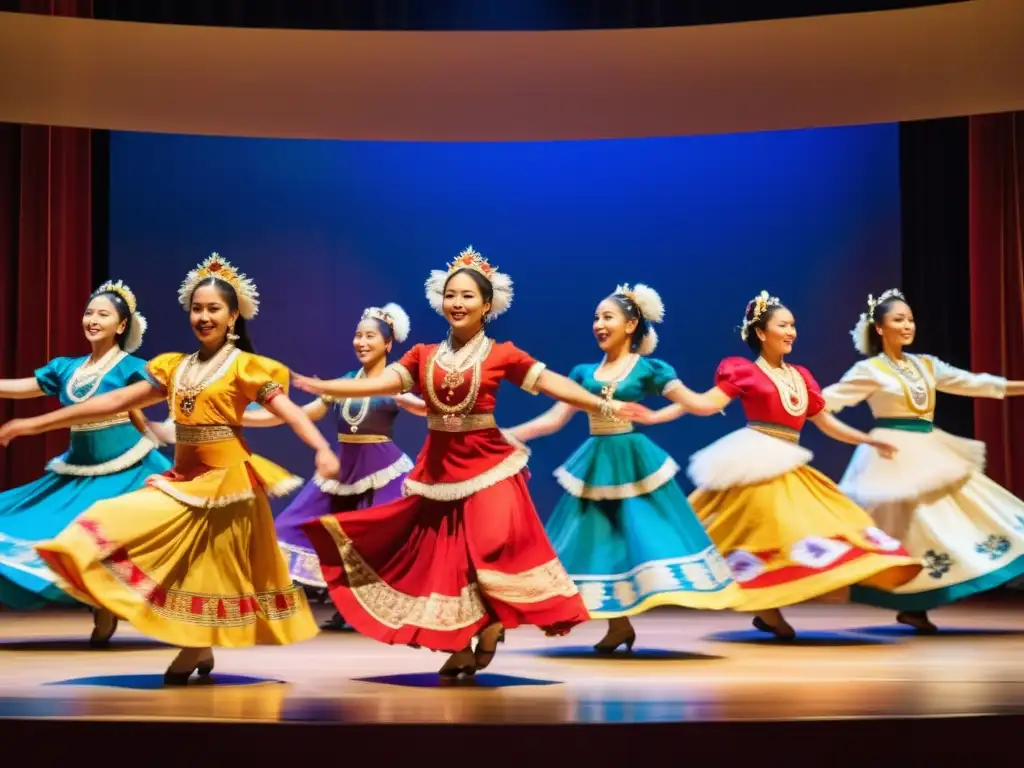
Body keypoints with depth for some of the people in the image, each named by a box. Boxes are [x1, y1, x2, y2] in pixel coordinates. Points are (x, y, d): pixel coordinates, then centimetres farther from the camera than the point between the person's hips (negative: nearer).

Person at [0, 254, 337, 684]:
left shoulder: (246, 367, -6)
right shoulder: (175, 367, 9)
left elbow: (290, 411, -16)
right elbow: (115, 401, 10)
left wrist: (322, 449, -37)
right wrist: (36, 424, 7)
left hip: (226, 479, -5)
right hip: (182, 479, 5)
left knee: (213, 567, 1)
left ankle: (196, 649, 15)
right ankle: (198, 649, 11)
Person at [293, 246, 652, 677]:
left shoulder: (502, 355, -3)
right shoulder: (423, 355, 6)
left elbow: (552, 383, -9)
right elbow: (380, 383, -1)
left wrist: (605, 406, -19)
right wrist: (320, 387, -8)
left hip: (486, 464, -3)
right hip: (438, 467, 3)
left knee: (493, 547, -12)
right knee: (443, 554, 6)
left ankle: (490, 628, 9)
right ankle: (460, 647, 17)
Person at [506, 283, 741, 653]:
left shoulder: (649, 369, -2)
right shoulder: (584, 372, 9)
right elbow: (554, 419, 9)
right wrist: (507, 434, 3)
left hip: (635, 463, -4)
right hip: (596, 465, 4)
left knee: (642, 534, -7)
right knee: (600, 541, 3)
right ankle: (618, 624, 12)